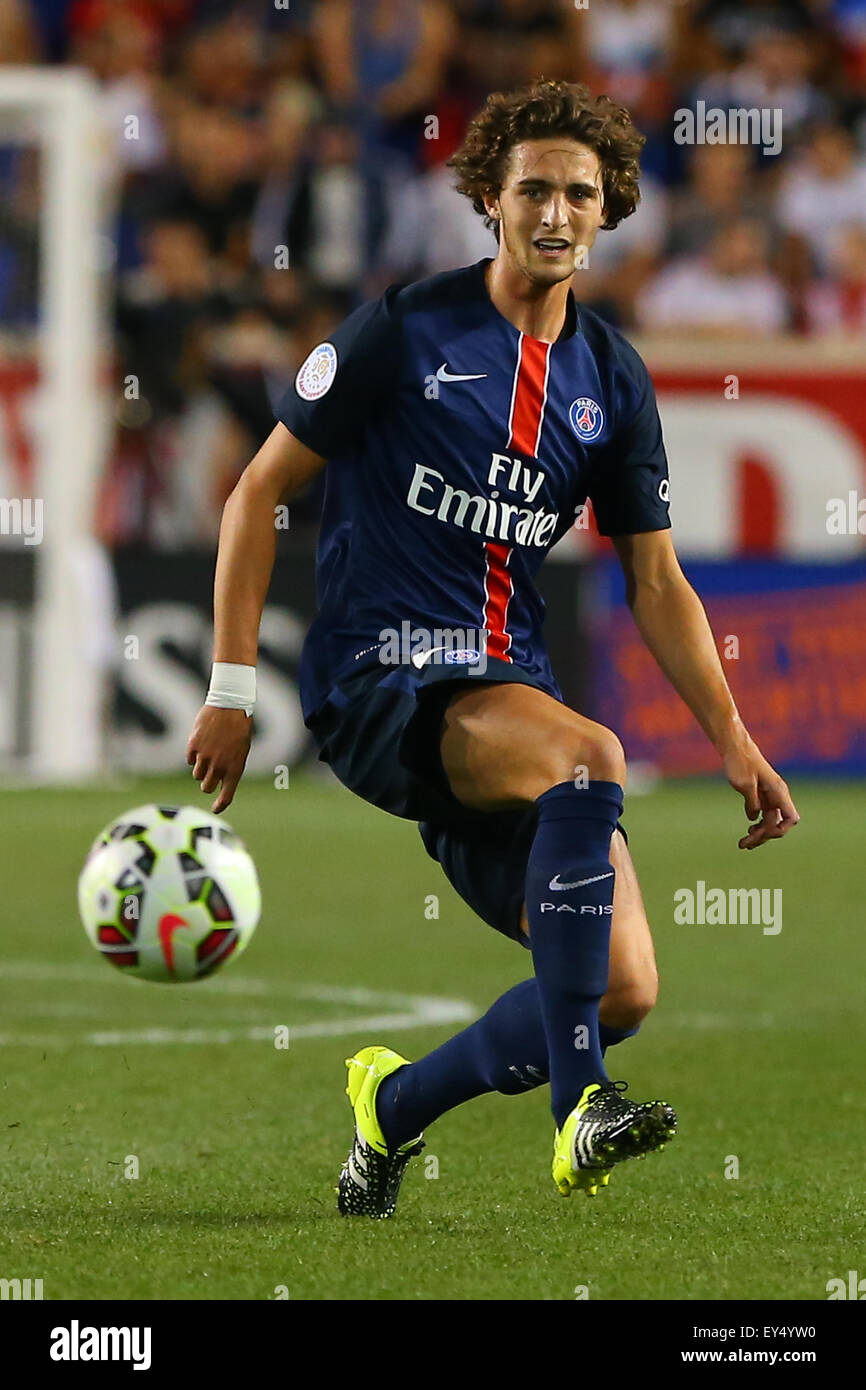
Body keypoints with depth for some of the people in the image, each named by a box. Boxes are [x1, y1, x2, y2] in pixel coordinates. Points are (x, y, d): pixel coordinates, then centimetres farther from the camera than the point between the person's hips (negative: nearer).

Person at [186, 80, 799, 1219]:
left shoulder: (613, 381, 10)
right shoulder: (402, 332, -4)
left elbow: (656, 580, 15)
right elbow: (259, 493, 0)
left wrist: (734, 740, 5)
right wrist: (232, 688, -6)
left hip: (506, 686, 6)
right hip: (373, 682, -6)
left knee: (624, 990, -8)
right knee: (592, 755, -35)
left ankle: (396, 1102, 18)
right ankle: (581, 1109, -36)